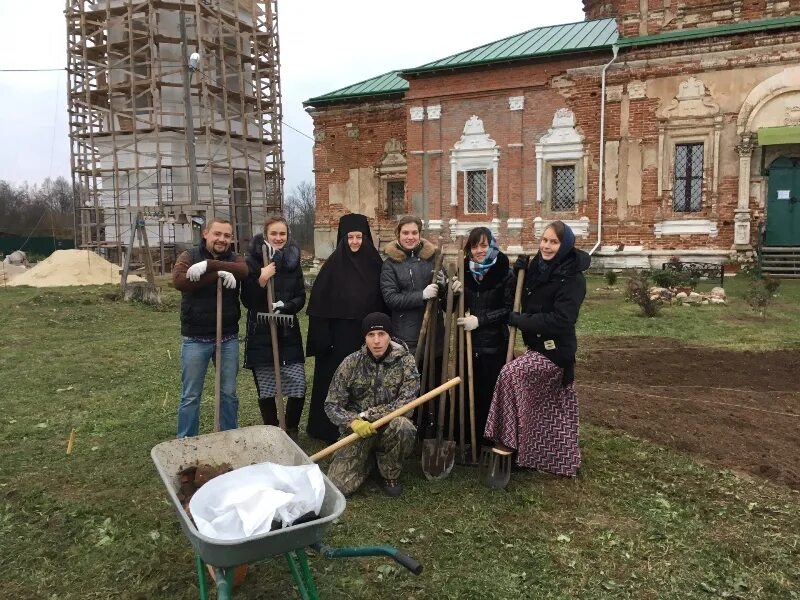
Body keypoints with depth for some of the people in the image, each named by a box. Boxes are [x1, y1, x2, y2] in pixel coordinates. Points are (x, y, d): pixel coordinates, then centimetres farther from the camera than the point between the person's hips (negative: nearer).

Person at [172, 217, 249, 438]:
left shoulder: (234, 259, 5)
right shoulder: (189, 256, -2)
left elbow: (244, 270, -20)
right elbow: (179, 281, -23)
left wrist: (208, 265, -28)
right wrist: (218, 275, -25)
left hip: (228, 338, 2)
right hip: (195, 339, -2)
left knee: (229, 393, 12)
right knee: (190, 396, 7)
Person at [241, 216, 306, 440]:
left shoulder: (293, 262, 6)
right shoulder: (253, 261, -4)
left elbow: (301, 298, 7)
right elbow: (247, 301, -6)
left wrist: (286, 306, -13)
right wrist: (261, 280, -22)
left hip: (289, 334, 2)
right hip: (261, 334, -2)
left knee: (298, 388, -3)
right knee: (265, 391, 6)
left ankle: (291, 430, 20)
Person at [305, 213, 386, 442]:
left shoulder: (375, 264, 4)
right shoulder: (333, 264, -4)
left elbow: (384, 301, 8)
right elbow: (319, 301, -6)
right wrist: (322, 335, -11)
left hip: (367, 333, 3)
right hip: (339, 334, -2)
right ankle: (331, 428, 17)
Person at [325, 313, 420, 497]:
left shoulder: (405, 361, -10)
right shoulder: (351, 363, -6)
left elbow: (406, 403, -18)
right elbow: (332, 405, -6)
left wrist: (367, 415, -21)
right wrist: (353, 421, -26)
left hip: (390, 428, -1)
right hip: (357, 430, 1)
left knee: (402, 426, -36)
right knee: (340, 485, -14)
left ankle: (391, 475, -5)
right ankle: (369, 459, 20)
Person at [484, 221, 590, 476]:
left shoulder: (572, 278, -18)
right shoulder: (538, 267, 5)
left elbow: (560, 320, -25)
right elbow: (524, 301, 14)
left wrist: (518, 320, -21)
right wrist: (519, 273, -3)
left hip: (555, 349, -8)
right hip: (538, 345, 8)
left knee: (510, 374, -21)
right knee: (552, 409, 15)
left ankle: (509, 439, -9)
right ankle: (562, 460, 29)